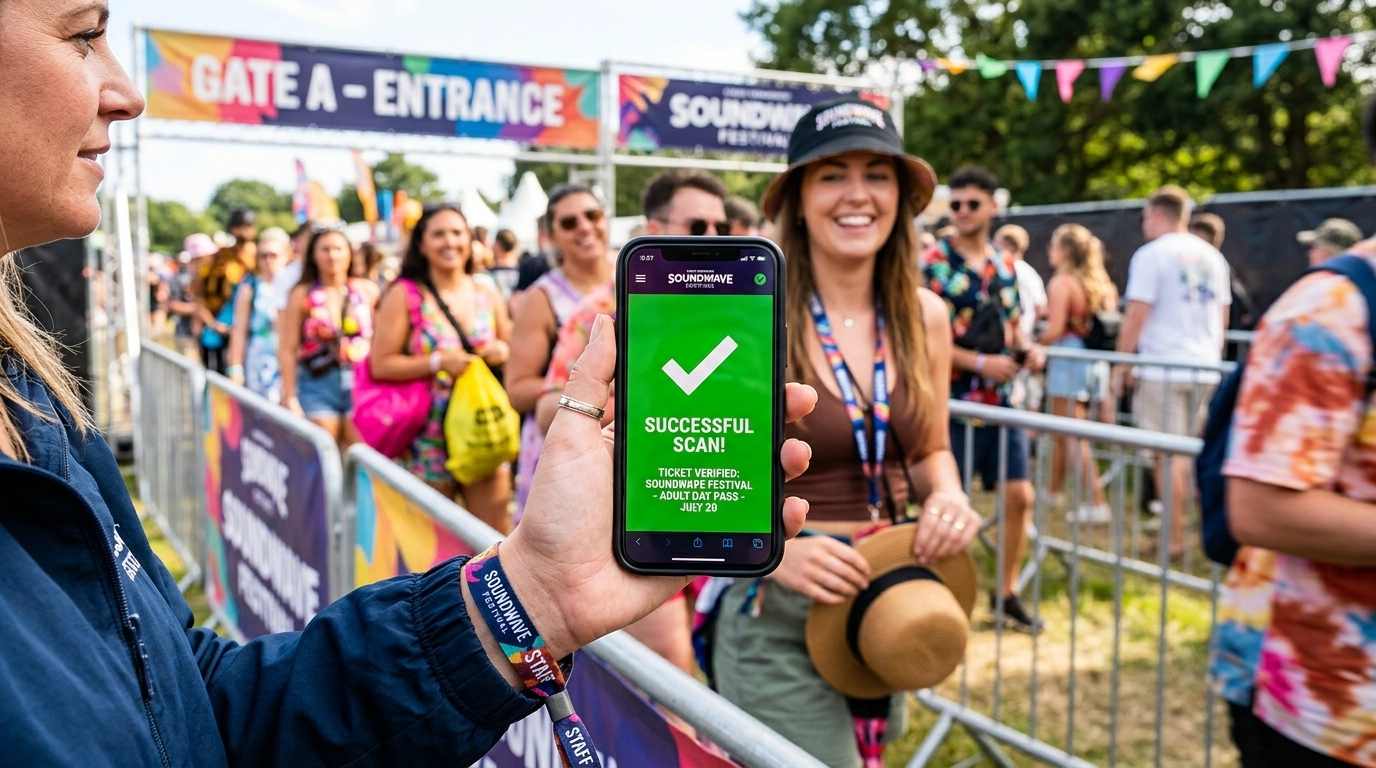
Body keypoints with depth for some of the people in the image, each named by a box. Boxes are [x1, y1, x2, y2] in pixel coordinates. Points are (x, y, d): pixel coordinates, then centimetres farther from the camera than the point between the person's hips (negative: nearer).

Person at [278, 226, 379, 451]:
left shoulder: (367, 290, 5)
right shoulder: (302, 295, 2)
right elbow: (287, 350, 1)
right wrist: (290, 398, -4)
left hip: (361, 384, 1)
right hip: (318, 385, 0)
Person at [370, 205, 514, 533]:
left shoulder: (487, 289, 8)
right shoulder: (405, 295, -3)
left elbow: (509, 342, 20)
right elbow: (381, 364, -8)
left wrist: (504, 351, -3)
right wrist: (439, 362, -17)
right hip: (430, 434, -3)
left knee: (497, 534, 1)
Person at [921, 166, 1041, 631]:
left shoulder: (1004, 266, 10)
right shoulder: (933, 265, -9)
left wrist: (1027, 349, -1)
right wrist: (980, 362, -20)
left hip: (1001, 400, 6)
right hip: (954, 402, -6)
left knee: (1019, 495, 7)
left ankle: (1006, 592, 24)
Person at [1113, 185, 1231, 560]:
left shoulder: (1152, 254, -7)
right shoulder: (1212, 256, 13)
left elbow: (1135, 318, -12)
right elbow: (1223, 317, 19)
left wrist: (1121, 367, -5)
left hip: (1163, 370, -6)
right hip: (1206, 368, 6)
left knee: (1169, 455, -2)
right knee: (1187, 453, 14)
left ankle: (1174, 540, 1)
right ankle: (1176, 524, 18)